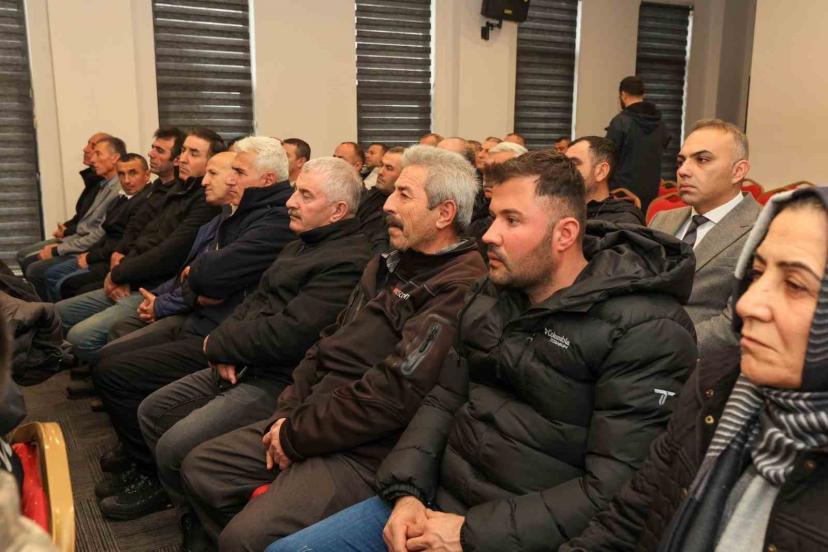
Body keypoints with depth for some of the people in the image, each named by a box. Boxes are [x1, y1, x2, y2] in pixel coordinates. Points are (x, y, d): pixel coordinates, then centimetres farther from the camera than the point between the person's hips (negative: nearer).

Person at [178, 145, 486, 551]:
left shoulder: (458, 289, -20)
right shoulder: (388, 264, 13)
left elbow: (392, 395, -25)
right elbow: (328, 343, 14)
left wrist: (296, 434, -14)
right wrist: (287, 414, 0)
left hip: (367, 451, -9)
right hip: (313, 418, 9)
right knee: (199, 468, 8)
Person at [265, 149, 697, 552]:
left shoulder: (644, 330, -15)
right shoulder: (491, 296, 8)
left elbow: (614, 490, -19)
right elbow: (444, 401, 10)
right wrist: (407, 492, -4)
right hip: (436, 500, 7)